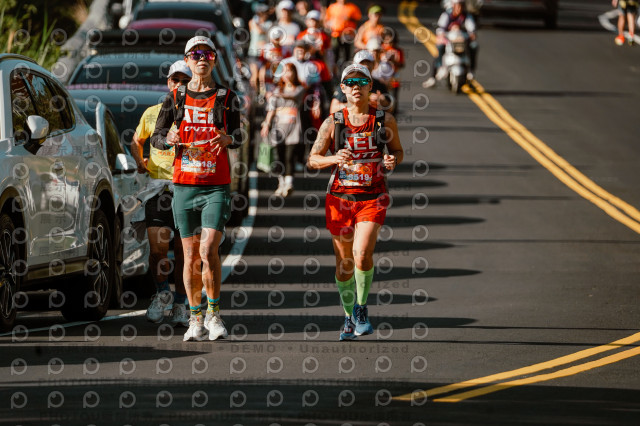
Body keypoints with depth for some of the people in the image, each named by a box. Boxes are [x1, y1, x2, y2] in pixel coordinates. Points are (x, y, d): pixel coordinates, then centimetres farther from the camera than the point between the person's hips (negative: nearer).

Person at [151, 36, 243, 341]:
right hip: (184, 186, 2)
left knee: (209, 250, -16)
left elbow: (238, 136, -1)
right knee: (191, 256, 5)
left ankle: (213, 313, -2)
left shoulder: (226, 97, 6)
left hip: (216, 187, -2)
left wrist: (228, 139, -25)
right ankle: (196, 320, 15)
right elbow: (156, 138, 10)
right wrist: (168, 139, -14)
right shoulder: (175, 98, 9)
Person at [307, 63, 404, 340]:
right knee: (344, 261, 7)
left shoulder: (384, 120, 2)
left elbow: (398, 150, 15)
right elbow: (312, 159, 3)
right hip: (340, 198, 1)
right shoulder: (333, 123, 1)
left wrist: (393, 160, -8)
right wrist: (334, 159, -18)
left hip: (372, 198, -1)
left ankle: (361, 308, 2)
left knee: (362, 253, -20)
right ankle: (349, 317, 26)